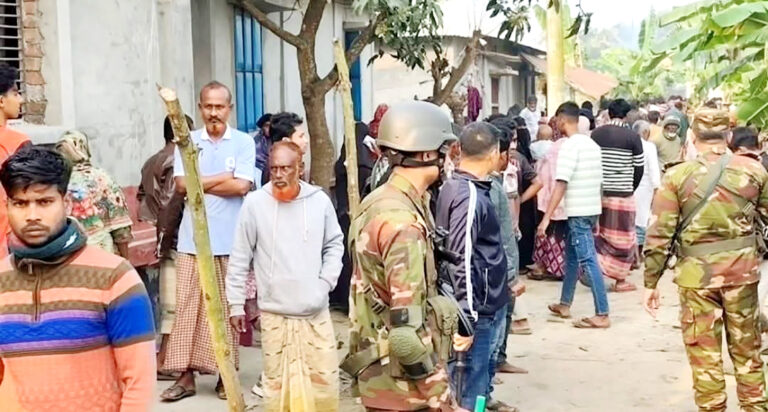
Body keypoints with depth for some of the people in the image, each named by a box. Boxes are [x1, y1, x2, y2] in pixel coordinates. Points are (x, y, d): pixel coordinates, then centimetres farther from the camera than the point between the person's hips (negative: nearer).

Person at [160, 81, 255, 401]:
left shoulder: (243, 142, 1)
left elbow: (242, 186, -11)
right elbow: (181, 184, -5)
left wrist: (200, 183, -6)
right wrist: (224, 177, -7)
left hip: (230, 240, -1)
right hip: (193, 238, 2)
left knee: (227, 306, 6)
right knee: (188, 305, 2)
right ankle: (186, 374, 9)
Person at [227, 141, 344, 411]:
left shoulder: (319, 200, -4)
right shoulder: (254, 203, -8)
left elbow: (334, 245, 10)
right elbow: (240, 259, -1)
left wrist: (326, 282, -2)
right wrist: (236, 304, -1)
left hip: (316, 311, 1)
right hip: (274, 313, -1)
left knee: (325, 379, 8)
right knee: (277, 381, 8)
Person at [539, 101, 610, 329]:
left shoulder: (569, 145, -14)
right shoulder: (593, 145, 12)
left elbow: (561, 184, -20)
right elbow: (598, 180, 15)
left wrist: (546, 218, -20)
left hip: (579, 211, -9)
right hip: (592, 208, 9)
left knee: (588, 260, -7)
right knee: (572, 255, 19)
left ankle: (602, 315, -6)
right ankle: (564, 304, 30)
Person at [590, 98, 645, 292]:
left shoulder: (595, 134, 2)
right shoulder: (632, 137, -8)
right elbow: (639, 167, -4)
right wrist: (632, 188, 10)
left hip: (598, 191, 3)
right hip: (622, 193, -3)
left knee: (598, 232, 18)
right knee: (623, 236, 7)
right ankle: (620, 280, 13)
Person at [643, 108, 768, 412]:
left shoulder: (677, 176, -7)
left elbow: (659, 235, -8)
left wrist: (651, 283, -1)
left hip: (698, 273, -2)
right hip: (742, 269, 2)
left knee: (705, 354, 9)